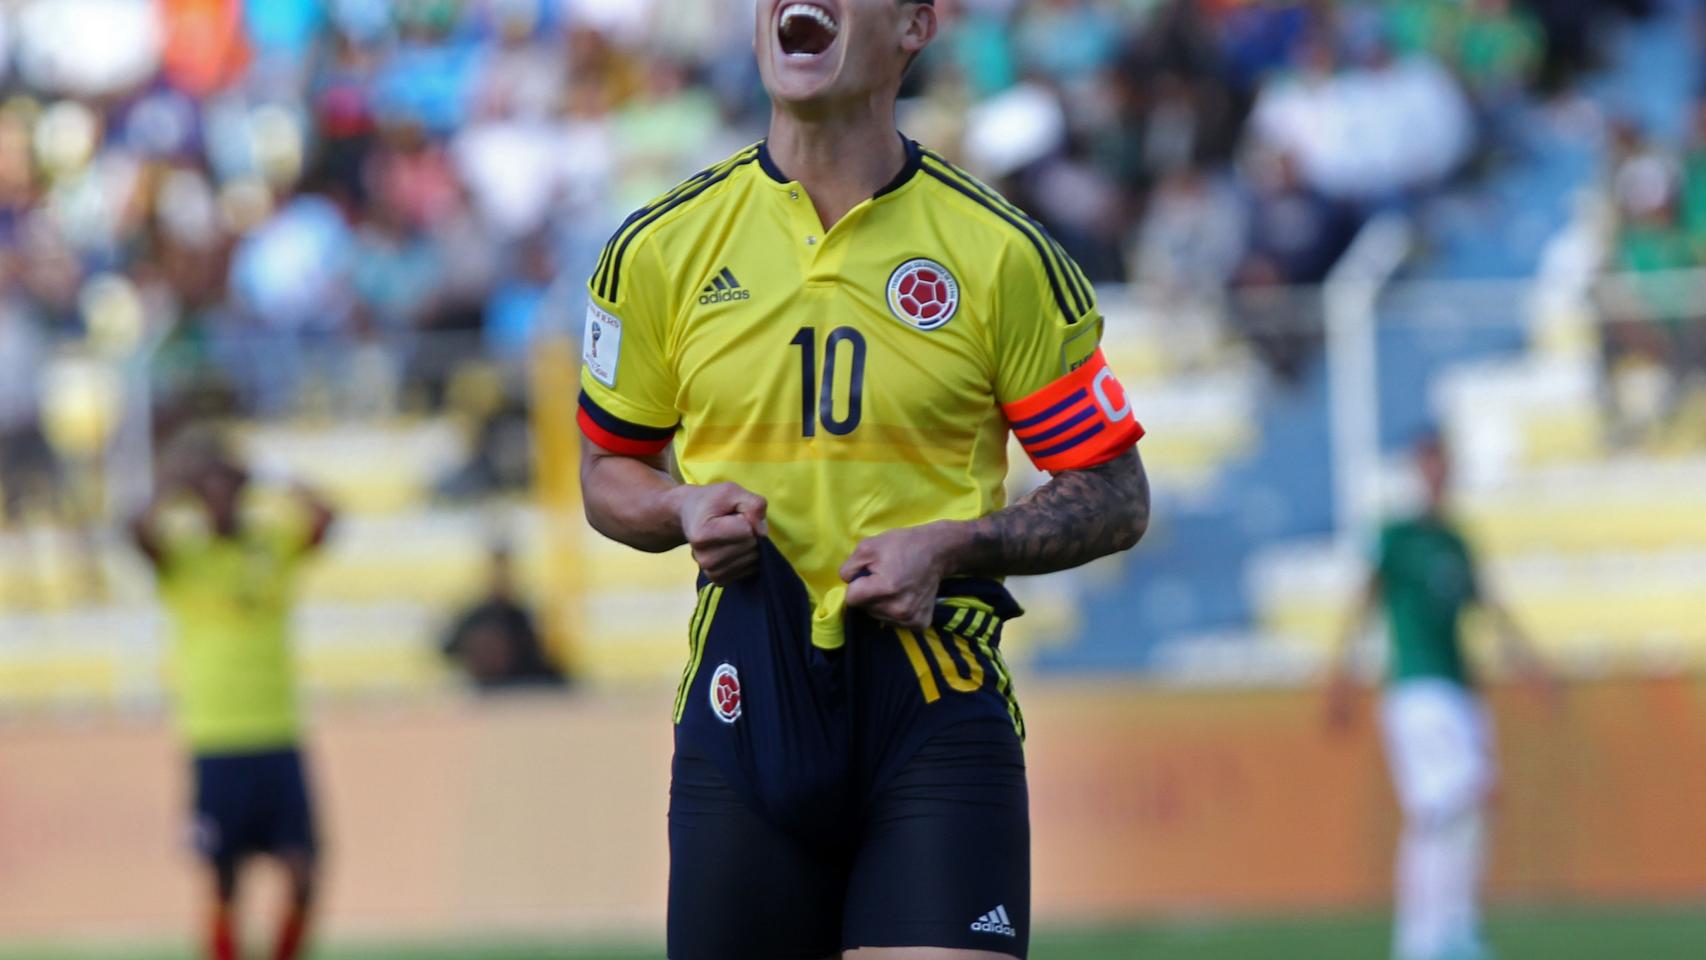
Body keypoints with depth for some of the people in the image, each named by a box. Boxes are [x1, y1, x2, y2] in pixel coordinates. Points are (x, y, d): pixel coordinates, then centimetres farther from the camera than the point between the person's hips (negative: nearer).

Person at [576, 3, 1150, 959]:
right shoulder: (661, 248, 6)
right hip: (743, 701, 2)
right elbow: (609, 470, 18)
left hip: (938, 705, -2)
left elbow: (1118, 500, 4)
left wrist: (947, 547, -11)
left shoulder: (1003, 254, 0)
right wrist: (686, 509, -5)